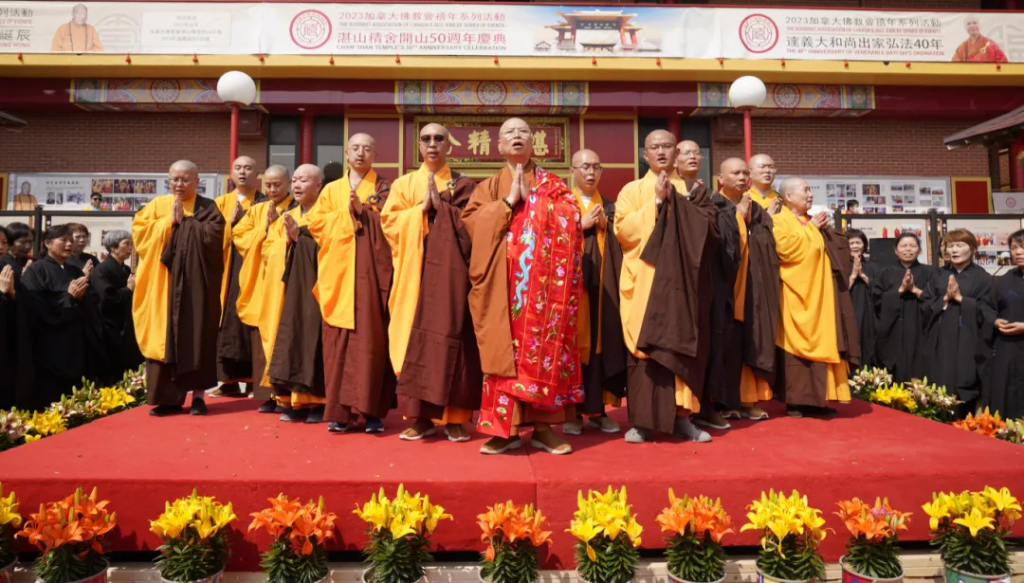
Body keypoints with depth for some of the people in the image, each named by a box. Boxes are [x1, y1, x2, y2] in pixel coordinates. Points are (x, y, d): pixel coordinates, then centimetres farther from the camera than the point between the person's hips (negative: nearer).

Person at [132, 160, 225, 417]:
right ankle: (168, 396, 9)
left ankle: (198, 394, 7)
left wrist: (183, 221, -6)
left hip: (195, 285, -2)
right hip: (162, 285, 3)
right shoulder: (156, 206, 12)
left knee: (196, 337, 0)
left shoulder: (208, 208, 5)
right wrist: (170, 221, -8)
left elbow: (212, 236, -12)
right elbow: (140, 234, -1)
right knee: (163, 337, 2)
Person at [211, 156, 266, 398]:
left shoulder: (264, 204, 6)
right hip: (227, 271, 3)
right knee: (229, 323, 1)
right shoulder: (221, 203, 15)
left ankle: (255, 381, 2)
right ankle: (230, 381, 7)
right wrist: (231, 221, -9)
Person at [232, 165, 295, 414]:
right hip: (258, 283, 4)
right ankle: (268, 394, 11)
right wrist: (265, 227, -6)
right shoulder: (255, 210, 15)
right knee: (263, 341, 4)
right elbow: (240, 238, 5)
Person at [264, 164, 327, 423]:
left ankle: (318, 402, 2)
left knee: (313, 341, -6)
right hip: (289, 291, 5)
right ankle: (295, 401, 9)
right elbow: (267, 251, 12)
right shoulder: (286, 218, 19)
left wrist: (300, 235, -12)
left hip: (315, 289, -5)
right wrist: (287, 241, -6)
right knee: (290, 339, 2)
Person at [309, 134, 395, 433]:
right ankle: (340, 410, 4)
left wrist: (363, 210, -10)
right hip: (338, 273, 3)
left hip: (372, 271, -2)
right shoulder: (331, 190, 17)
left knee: (371, 338, -6)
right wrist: (346, 213, -6)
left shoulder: (383, 188, 10)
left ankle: (373, 410, -2)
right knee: (339, 340, 0)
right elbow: (316, 224, 6)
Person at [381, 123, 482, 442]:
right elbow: (389, 222, 2)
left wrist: (441, 204, -10)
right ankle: (421, 416, 4)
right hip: (416, 271, 1)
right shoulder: (404, 184, 14)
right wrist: (422, 207, -8)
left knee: (450, 335, -5)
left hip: (451, 269, -1)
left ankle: (455, 417, 2)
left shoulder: (464, 185, 11)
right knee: (418, 337, -3)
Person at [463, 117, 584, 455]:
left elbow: (570, 219, -3)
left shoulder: (552, 184, 15)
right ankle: (505, 428, 2)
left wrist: (530, 198, -6)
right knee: (504, 347, -4)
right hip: (502, 281, 0)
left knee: (543, 346, -2)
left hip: (542, 280, 0)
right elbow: (470, 220, -2)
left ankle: (543, 426, 6)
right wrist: (509, 201, -7)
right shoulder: (488, 187, 16)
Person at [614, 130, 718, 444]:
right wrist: (657, 202, -9)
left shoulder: (691, 189, 15)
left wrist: (676, 201, -8)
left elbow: (709, 229, 1)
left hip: (682, 281, 2)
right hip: (645, 281, -2)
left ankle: (682, 416, 9)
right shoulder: (632, 190, 8)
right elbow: (623, 231, -7)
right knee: (646, 347, -5)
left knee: (683, 345, 0)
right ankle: (642, 420, 2)